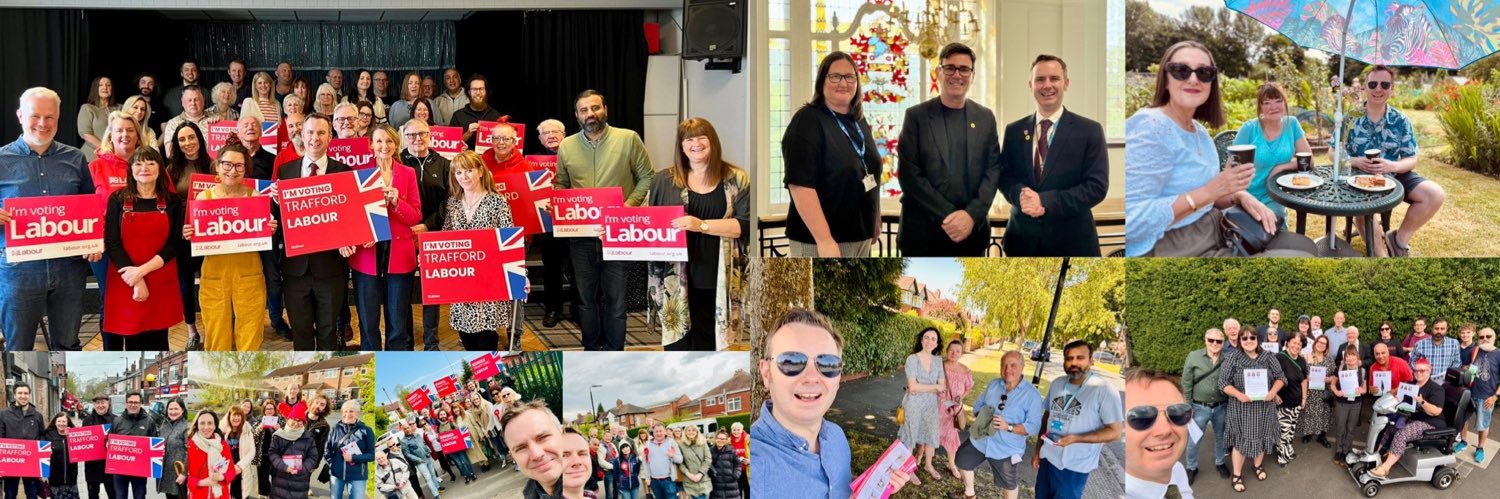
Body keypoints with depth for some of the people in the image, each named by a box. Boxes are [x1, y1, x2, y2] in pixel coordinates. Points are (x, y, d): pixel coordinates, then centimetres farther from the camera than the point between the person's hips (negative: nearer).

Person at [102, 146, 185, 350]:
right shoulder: (118, 199, 1)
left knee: (157, 344, 6)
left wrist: (142, 270, -15)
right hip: (124, 284, -1)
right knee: (132, 344, 2)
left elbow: (175, 244, -2)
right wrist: (136, 282, -13)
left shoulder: (172, 202, 3)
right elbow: (112, 243, -4)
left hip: (161, 284, 1)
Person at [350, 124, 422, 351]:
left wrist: (396, 202, -16)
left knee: (398, 323, 5)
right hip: (366, 255, 0)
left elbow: (415, 216, 1)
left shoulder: (408, 174, 5)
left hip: (399, 255, 0)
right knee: (368, 322, 5)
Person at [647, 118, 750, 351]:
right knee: (678, 344, 0)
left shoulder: (736, 179, 4)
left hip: (716, 281, -1)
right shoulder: (664, 181, 11)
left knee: (707, 345, 6)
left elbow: (746, 225, -7)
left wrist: (702, 225, -17)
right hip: (675, 281, 1)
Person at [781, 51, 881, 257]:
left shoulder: (859, 122, 13)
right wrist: (824, 239, -26)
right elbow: (799, 184, -22)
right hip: (819, 240, -8)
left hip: (860, 236, 8)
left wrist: (875, 221, 21)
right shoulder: (808, 121, -13)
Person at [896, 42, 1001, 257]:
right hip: (922, 232, -2)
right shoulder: (916, 116, 0)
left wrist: (972, 215, -11)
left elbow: (993, 170, 4)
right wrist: (947, 216, -14)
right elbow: (909, 174, -7)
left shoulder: (985, 117, 9)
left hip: (972, 231, 3)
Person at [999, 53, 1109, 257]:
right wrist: (1021, 194, -16)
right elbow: (1004, 177, 7)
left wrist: (1046, 202, -19)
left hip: (1071, 241, -2)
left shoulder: (1089, 130, -3)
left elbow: (1097, 186, -9)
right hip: (1023, 238, 3)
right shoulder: (1014, 131, 7)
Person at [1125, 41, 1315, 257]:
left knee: (1303, 246, 13)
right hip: (1175, 249, -10)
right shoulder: (1149, 127, -18)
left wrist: (1240, 196, 0)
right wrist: (1209, 191, -24)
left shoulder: (1200, 132, 12)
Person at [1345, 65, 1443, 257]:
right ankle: (1379, 254, -17)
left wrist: (1392, 166, -23)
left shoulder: (1401, 122, 1)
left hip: (1393, 176, 3)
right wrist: (1355, 161, -22)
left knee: (1435, 194, -17)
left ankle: (1400, 239, 4)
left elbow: (1411, 161, 1)